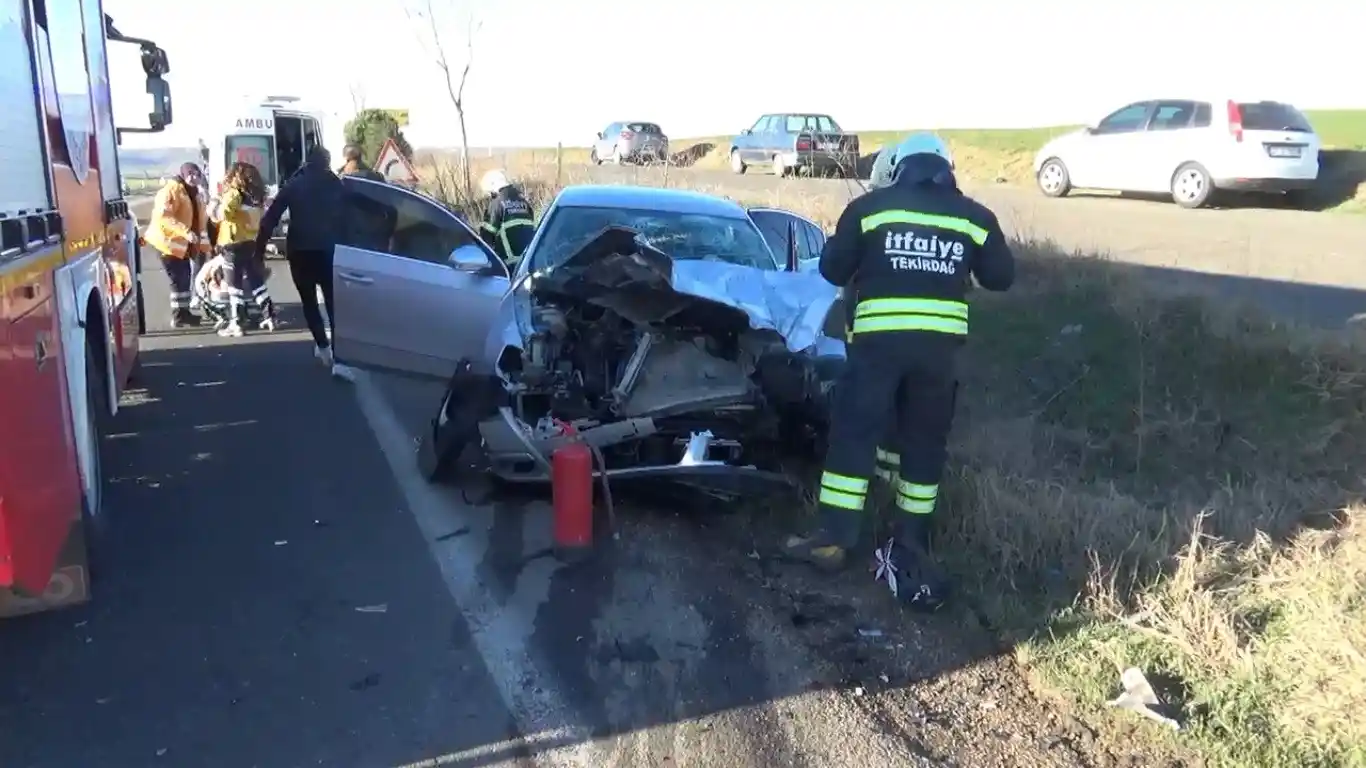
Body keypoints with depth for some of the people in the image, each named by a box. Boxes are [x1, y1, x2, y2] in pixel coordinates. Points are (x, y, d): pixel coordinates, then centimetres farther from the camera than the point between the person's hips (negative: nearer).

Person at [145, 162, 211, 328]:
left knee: (185, 277, 14)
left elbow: (199, 220, 16)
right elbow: (163, 216, -27)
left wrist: (203, 242, 7)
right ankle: (178, 317, 0)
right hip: (168, 241, -9)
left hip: (182, 243, 10)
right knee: (179, 279, -8)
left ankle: (184, 312, 25)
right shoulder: (171, 189, -15)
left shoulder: (193, 193, 15)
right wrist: (186, 232, -35)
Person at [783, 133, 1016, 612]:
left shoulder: (870, 207, 6)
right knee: (924, 440, 14)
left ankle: (833, 539, 3)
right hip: (940, 340, 3)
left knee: (853, 433, 3)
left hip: (880, 336, -2)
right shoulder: (974, 216, 11)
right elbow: (1001, 277, 19)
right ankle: (911, 542, 19)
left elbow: (832, 269, 8)